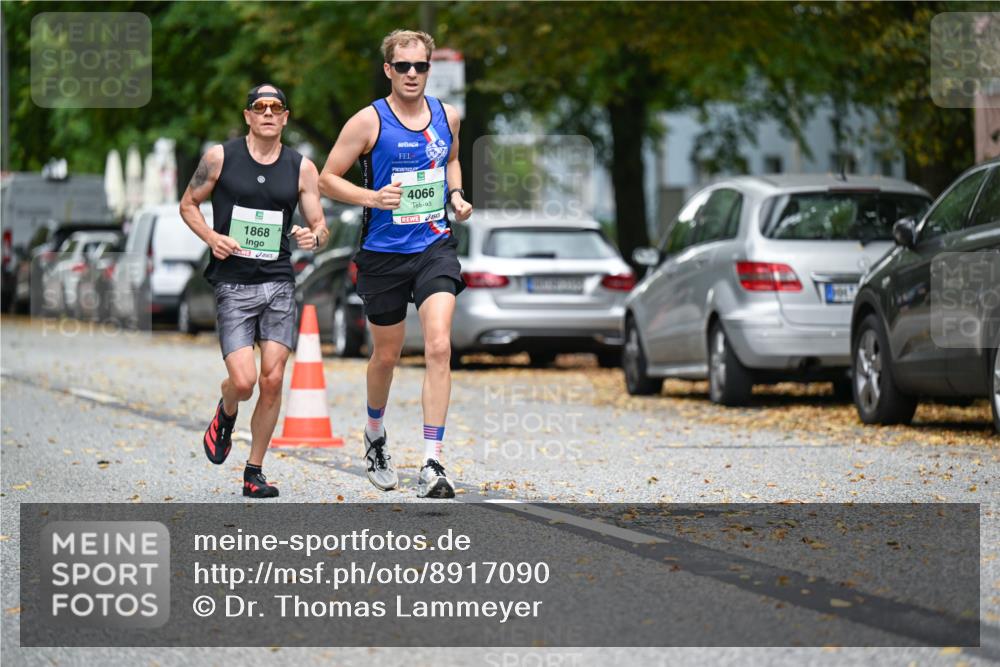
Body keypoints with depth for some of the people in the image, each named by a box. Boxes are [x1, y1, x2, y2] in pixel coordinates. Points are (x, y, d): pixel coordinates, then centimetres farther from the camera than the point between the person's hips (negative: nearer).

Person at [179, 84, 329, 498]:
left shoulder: (302, 168, 5)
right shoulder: (220, 158, 0)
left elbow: (320, 225, 9)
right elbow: (188, 204, 10)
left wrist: (314, 237, -15)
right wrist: (212, 238, -8)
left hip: (279, 283, 2)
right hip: (232, 283, -2)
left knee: (272, 380, -5)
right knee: (244, 381, -13)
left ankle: (254, 472, 10)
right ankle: (225, 416, 24)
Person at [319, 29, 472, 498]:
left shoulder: (446, 116, 4)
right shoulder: (369, 121, -9)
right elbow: (327, 180, -5)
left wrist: (456, 195, 6)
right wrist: (372, 197, -21)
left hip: (435, 247, 2)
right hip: (384, 253, -2)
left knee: (438, 347, -16)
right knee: (386, 355, 12)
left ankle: (432, 466, -17)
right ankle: (375, 436, 43)